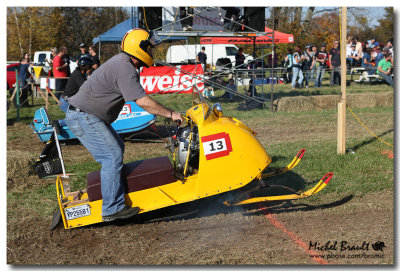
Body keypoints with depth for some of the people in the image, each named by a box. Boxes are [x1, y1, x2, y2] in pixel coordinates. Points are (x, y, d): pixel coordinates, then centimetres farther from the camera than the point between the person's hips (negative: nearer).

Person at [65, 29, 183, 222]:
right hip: (83, 117, -11)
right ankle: (113, 208, -12)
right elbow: (143, 102, -24)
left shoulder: (124, 64, 14)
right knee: (113, 157, -14)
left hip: (88, 116, 11)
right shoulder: (124, 68, -20)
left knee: (117, 148, 20)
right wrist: (171, 114, -15)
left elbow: (140, 98, 22)